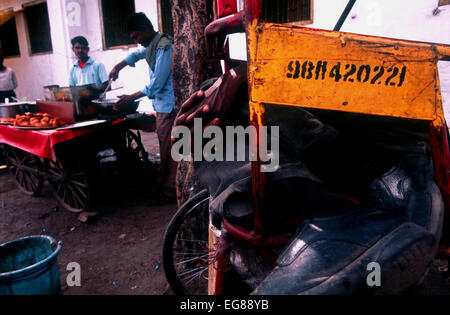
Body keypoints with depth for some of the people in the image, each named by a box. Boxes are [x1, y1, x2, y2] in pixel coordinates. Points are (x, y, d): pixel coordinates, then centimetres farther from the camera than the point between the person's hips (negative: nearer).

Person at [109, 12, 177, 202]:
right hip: (162, 106, 10)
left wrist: (130, 98, -10)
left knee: (168, 150, -4)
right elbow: (136, 55, 38)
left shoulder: (164, 47, -16)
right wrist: (118, 67, 26)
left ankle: (169, 192, 5)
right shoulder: (152, 45, 15)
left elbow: (156, 85, -19)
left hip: (168, 106, -10)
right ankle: (166, 183, 25)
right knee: (165, 148, 14)